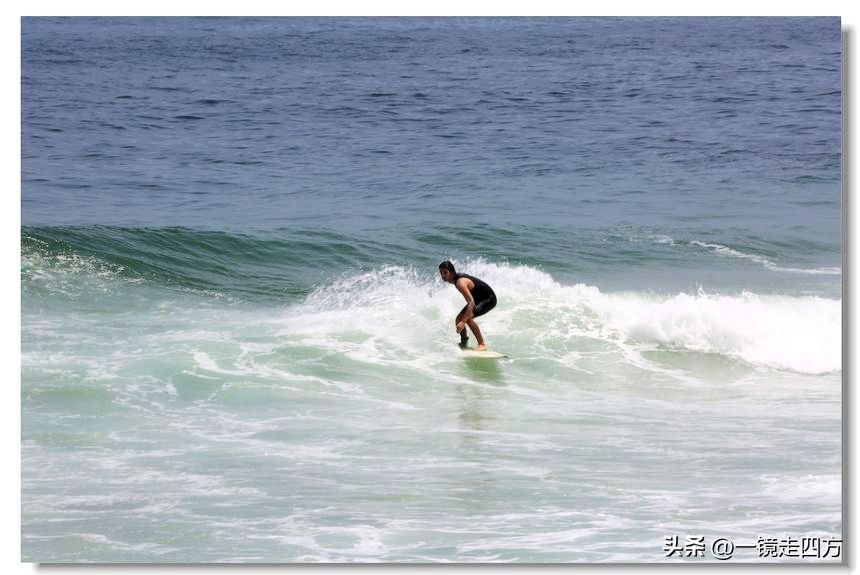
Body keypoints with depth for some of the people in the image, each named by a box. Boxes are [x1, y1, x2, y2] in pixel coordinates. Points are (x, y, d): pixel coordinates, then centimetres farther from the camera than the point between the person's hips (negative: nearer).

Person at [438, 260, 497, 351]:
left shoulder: (460, 283, -32)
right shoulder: (457, 278, -3)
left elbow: (471, 302, -41)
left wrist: (463, 321, -48)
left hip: (489, 299, -10)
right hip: (478, 299, 10)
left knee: (468, 318, -29)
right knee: (459, 320, 8)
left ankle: (482, 344, -23)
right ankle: (464, 343, 29)